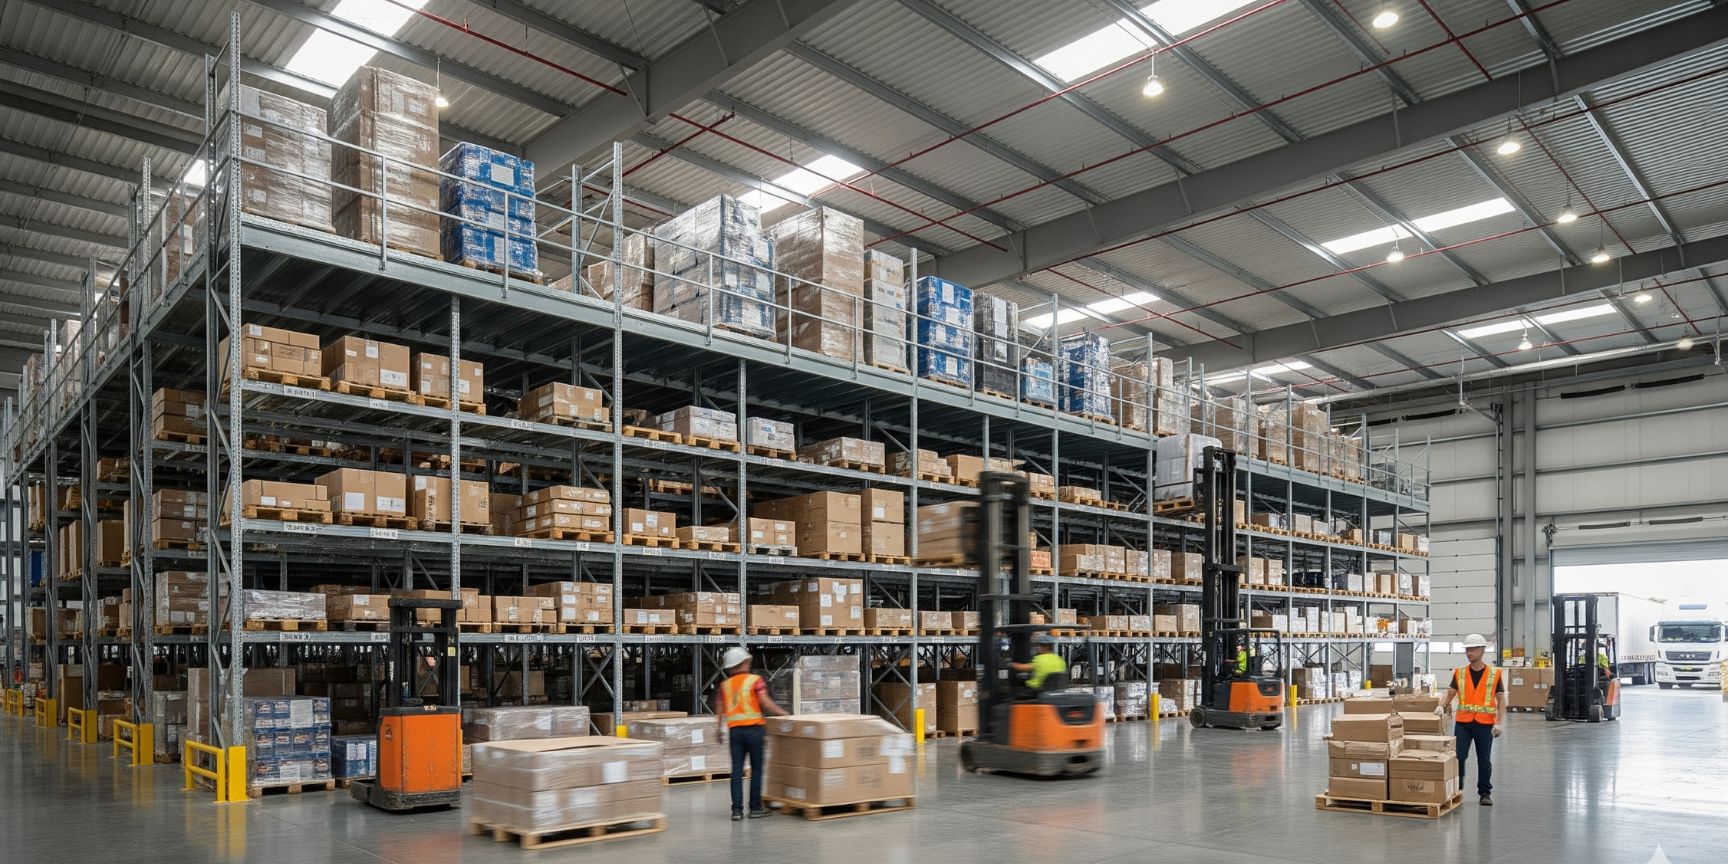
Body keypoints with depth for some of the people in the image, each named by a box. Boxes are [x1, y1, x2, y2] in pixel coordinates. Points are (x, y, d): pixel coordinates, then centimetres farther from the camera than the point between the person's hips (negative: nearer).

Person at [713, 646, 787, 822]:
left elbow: (719, 711, 9)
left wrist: (721, 730, 20)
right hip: (753, 728, -4)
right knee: (756, 769, 7)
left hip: (734, 730, 4)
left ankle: (737, 809, 4)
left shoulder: (724, 685, 9)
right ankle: (755, 807, 10)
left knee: (737, 770, 6)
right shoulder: (755, 680, -3)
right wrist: (782, 713, -4)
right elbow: (765, 703, -13)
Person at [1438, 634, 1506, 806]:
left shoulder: (1494, 674, -1)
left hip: (1485, 724, -1)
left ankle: (1485, 793, 20)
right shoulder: (1459, 673, 4)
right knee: (1458, 757, 0)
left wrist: (1499, 722, -9)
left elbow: (1501, 699, -1)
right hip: (1463, 722, 1)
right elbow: (1450, 693, 4)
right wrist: (1442, 706, -15)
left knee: (1484, 760, 8)